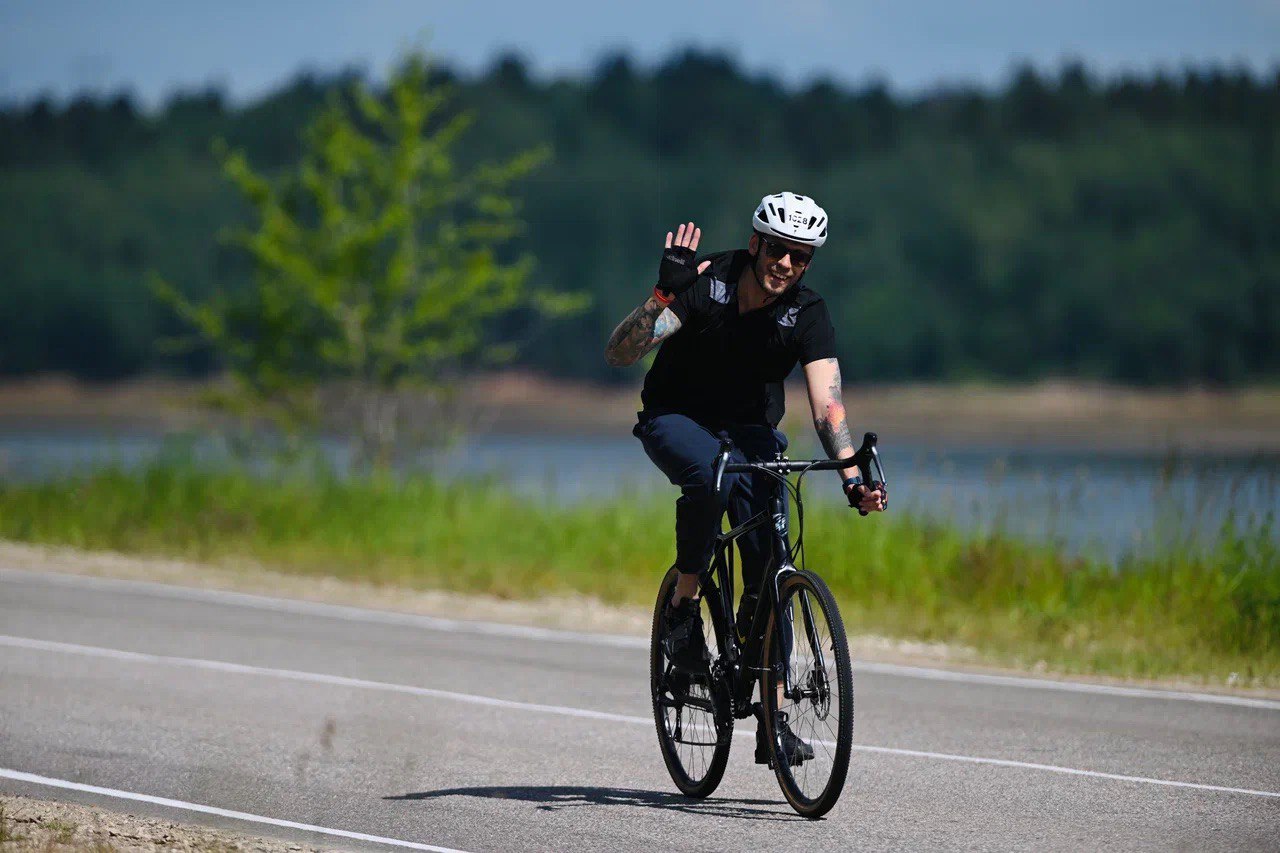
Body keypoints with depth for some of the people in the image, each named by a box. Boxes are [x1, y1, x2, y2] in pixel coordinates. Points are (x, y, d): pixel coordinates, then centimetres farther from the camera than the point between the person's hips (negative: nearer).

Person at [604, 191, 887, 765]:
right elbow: (619, 354, -27)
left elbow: (827, 403, -26)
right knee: (712, 472, -38)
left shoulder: (807, 314, -15)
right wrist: (665, 296, -43)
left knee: (769, 565, -12)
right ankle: (683, 606, -19)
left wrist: (852, 478, -41)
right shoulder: (706, 281, -21)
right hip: (676, 419, -2)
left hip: (750, 431, 2)